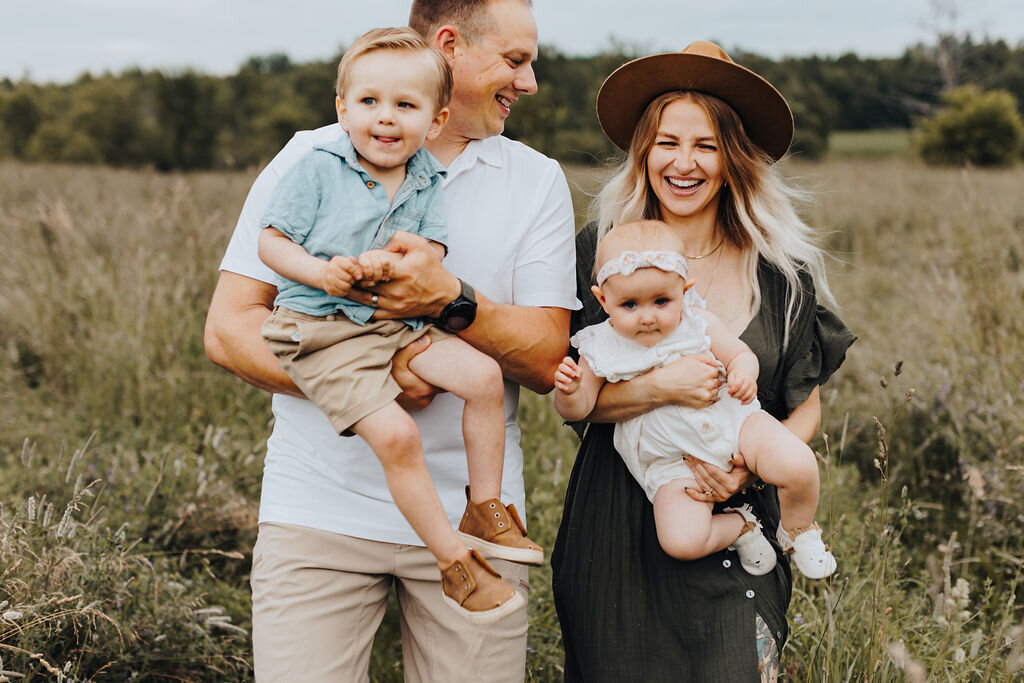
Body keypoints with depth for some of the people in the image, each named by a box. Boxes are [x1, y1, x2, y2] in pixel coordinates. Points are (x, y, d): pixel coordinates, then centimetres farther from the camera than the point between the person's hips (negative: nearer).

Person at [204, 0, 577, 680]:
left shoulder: (537, 181, 9)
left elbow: (548, 360, 1)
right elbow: (229, 328, -1)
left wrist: (453, 300, -18)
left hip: (471, 515, 2)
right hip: (319, 511, -1)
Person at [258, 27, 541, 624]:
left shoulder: (427, 184, 8)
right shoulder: (318, 169, -3)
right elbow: (271, 242, -2)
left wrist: (391, 266, -22)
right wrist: (322, 272, -20)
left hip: (398, 326, 5)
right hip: (324, 331, -5)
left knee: (484, 374, -12)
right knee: (395, 433, -23)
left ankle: (484, 512, 4)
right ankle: (453, 559, -10)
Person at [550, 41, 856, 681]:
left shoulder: (779, 268, 1)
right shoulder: (603, 251, -1)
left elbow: (807, 410, 7)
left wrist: (751, 467, -12)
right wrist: (660, 387, -21)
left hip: (735, 525, 1)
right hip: (617, 528, 0)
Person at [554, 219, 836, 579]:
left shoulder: (698, 323, -4)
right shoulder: (602, 348, -7)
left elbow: (740, 353, 4)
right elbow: (578, 409, -3)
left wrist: (744, 373, -20)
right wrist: (568, 390, -26)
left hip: (730, 420, 1)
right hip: (673, 462, -1)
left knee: (799, 467, -23)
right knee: (681, 540, -24)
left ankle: (798, 530, 12)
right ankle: (739, 527, 11)